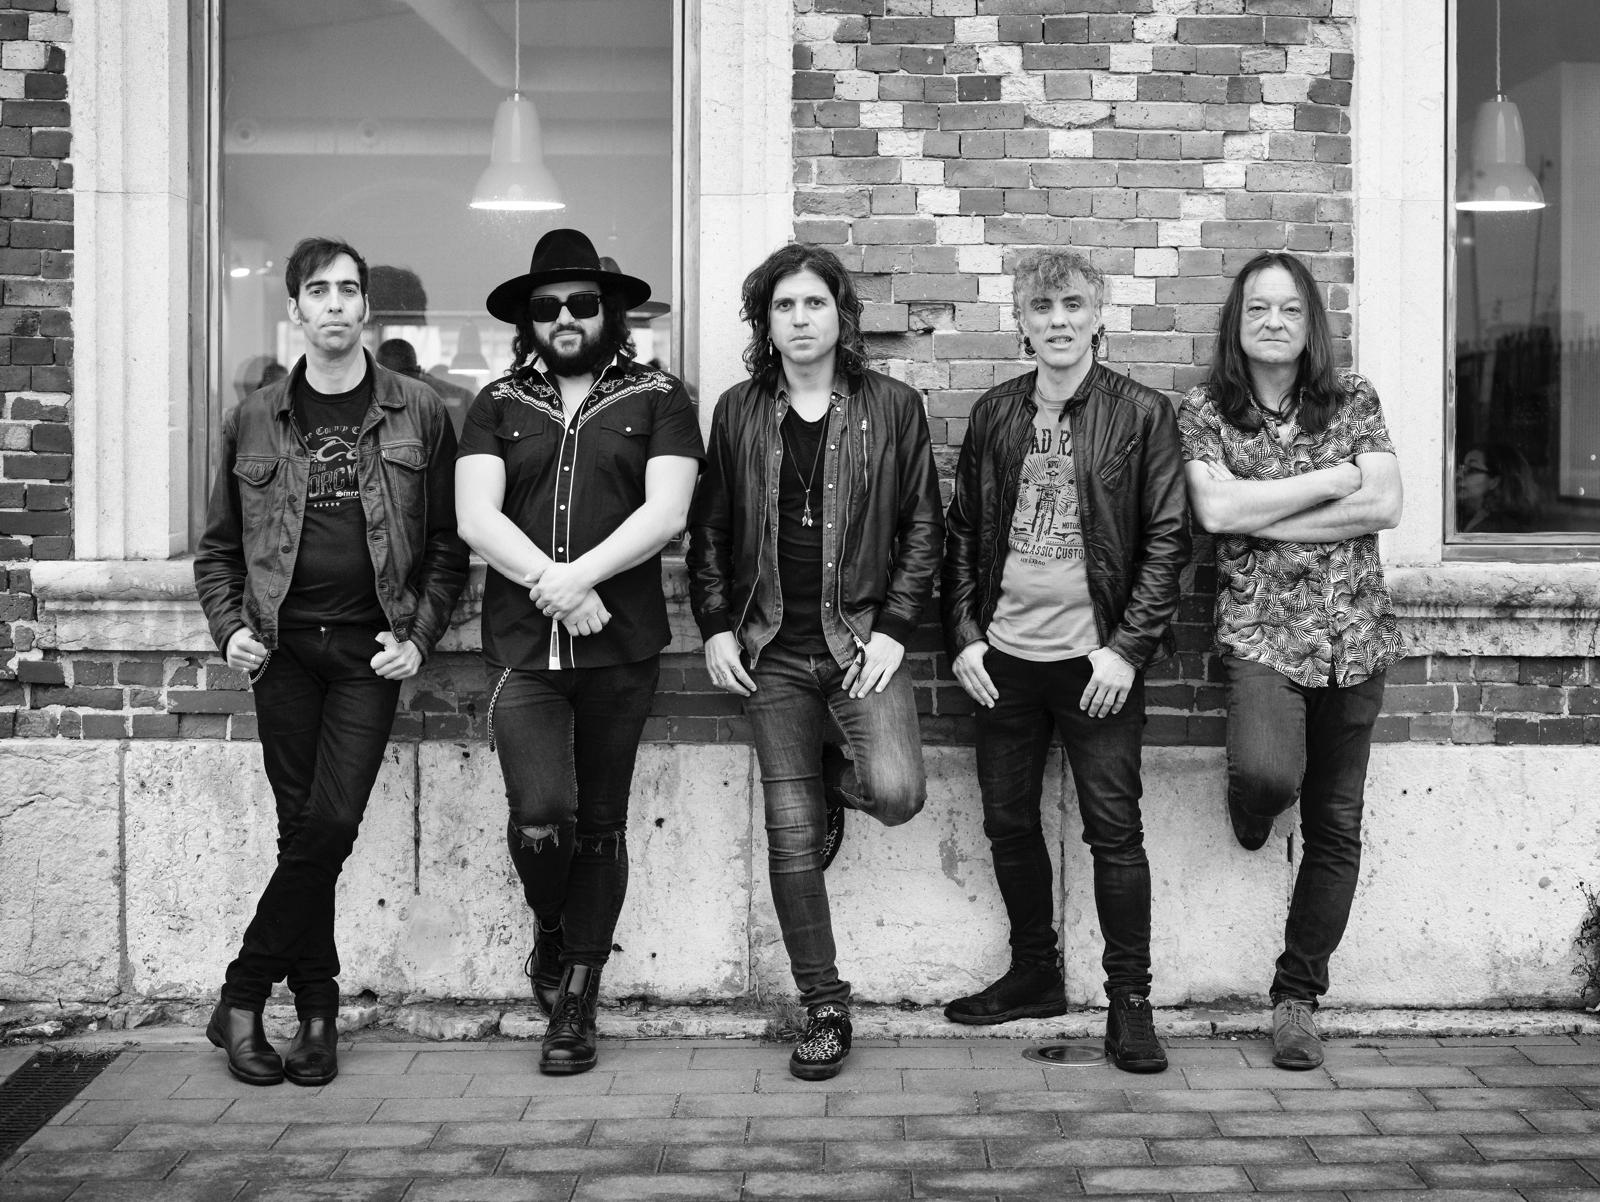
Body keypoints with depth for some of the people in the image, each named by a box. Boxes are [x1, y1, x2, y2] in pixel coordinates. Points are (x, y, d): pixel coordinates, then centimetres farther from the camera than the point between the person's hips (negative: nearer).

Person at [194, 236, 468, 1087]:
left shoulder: (418, 414, 4)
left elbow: (448, 543, 5)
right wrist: (229, 629, 0)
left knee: (329, 825, -9)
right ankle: (316, 1011, 11)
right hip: (283, 646, 1)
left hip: (369, 651, -1)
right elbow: (218, 547, 15)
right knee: (303, 828, 1)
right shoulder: (254, 420, 8)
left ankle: (242, 999, 4)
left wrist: (419, 638, -5)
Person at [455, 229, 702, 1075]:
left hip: (621, 647, 0)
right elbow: (475, 518, 0)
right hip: (521, 648, 0)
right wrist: (549, 582, -15)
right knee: (540, 818, -14)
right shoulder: (498, 405, 11)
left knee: (599, 824, 6)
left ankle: (576, 1003, 19)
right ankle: (549, 930, 19)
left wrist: (579, 576, -17)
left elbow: (666, 510, -6)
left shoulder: (656, 399, 6)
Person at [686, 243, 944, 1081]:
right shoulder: (739, 413, 8)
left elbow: (923, 525, 2)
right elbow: (709, 529, 12)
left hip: (860, 638, -2)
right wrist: (715, 625, 2)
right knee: (790, 837, 2)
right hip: (771, 650, 2)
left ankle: (837, 779, 14)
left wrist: (894, 627, -7)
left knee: (896, 793, -24)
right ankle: (824, 1010, 14)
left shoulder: (892, 408, 2)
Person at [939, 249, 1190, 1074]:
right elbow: (960, 532, 11)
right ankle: (1034, 973, 28)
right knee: (1008, 823, 11)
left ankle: (1129, 1001, 10)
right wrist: (963, 635, 1)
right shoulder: (994, 414, 8)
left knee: (1114, 830, 0)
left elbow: (1168, 536, -5)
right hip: (1003, 657, 4)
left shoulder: (1142, 414, -3)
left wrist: (1128, 647, -12)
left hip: (1096, 659, -4)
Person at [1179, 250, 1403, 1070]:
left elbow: (1384, 507, -5)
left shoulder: (1353, 402, 7)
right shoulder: (1204, 412, 3)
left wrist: (1265, 517, -10)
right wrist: (1334, 479, -8)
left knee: (1335, 823, 4)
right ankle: (1251, 814, 11)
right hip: (1260, 630, -2)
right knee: (1267, 772, -29)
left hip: (1353, 634, 3)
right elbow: (1215, 509, -12)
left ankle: (1297, 994, 18)